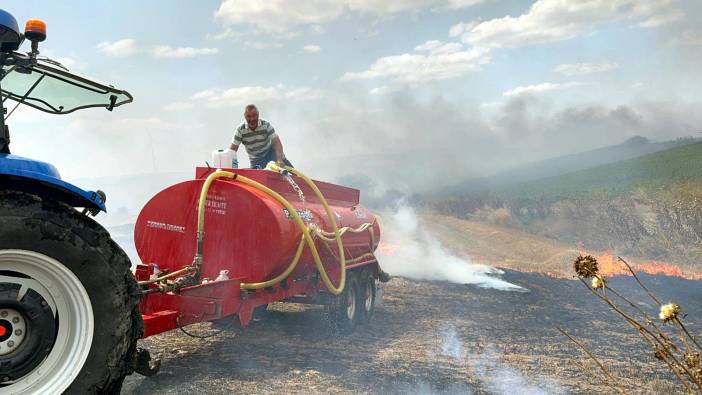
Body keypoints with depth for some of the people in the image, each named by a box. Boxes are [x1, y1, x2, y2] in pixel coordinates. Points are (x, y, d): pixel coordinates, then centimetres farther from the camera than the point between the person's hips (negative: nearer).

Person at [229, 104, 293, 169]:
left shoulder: (266, 125, -18)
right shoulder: (240, 129, -15)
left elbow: (276, 142, -26)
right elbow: (233, 149, -12)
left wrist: (279, 160, -40)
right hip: (256, 160, 1)